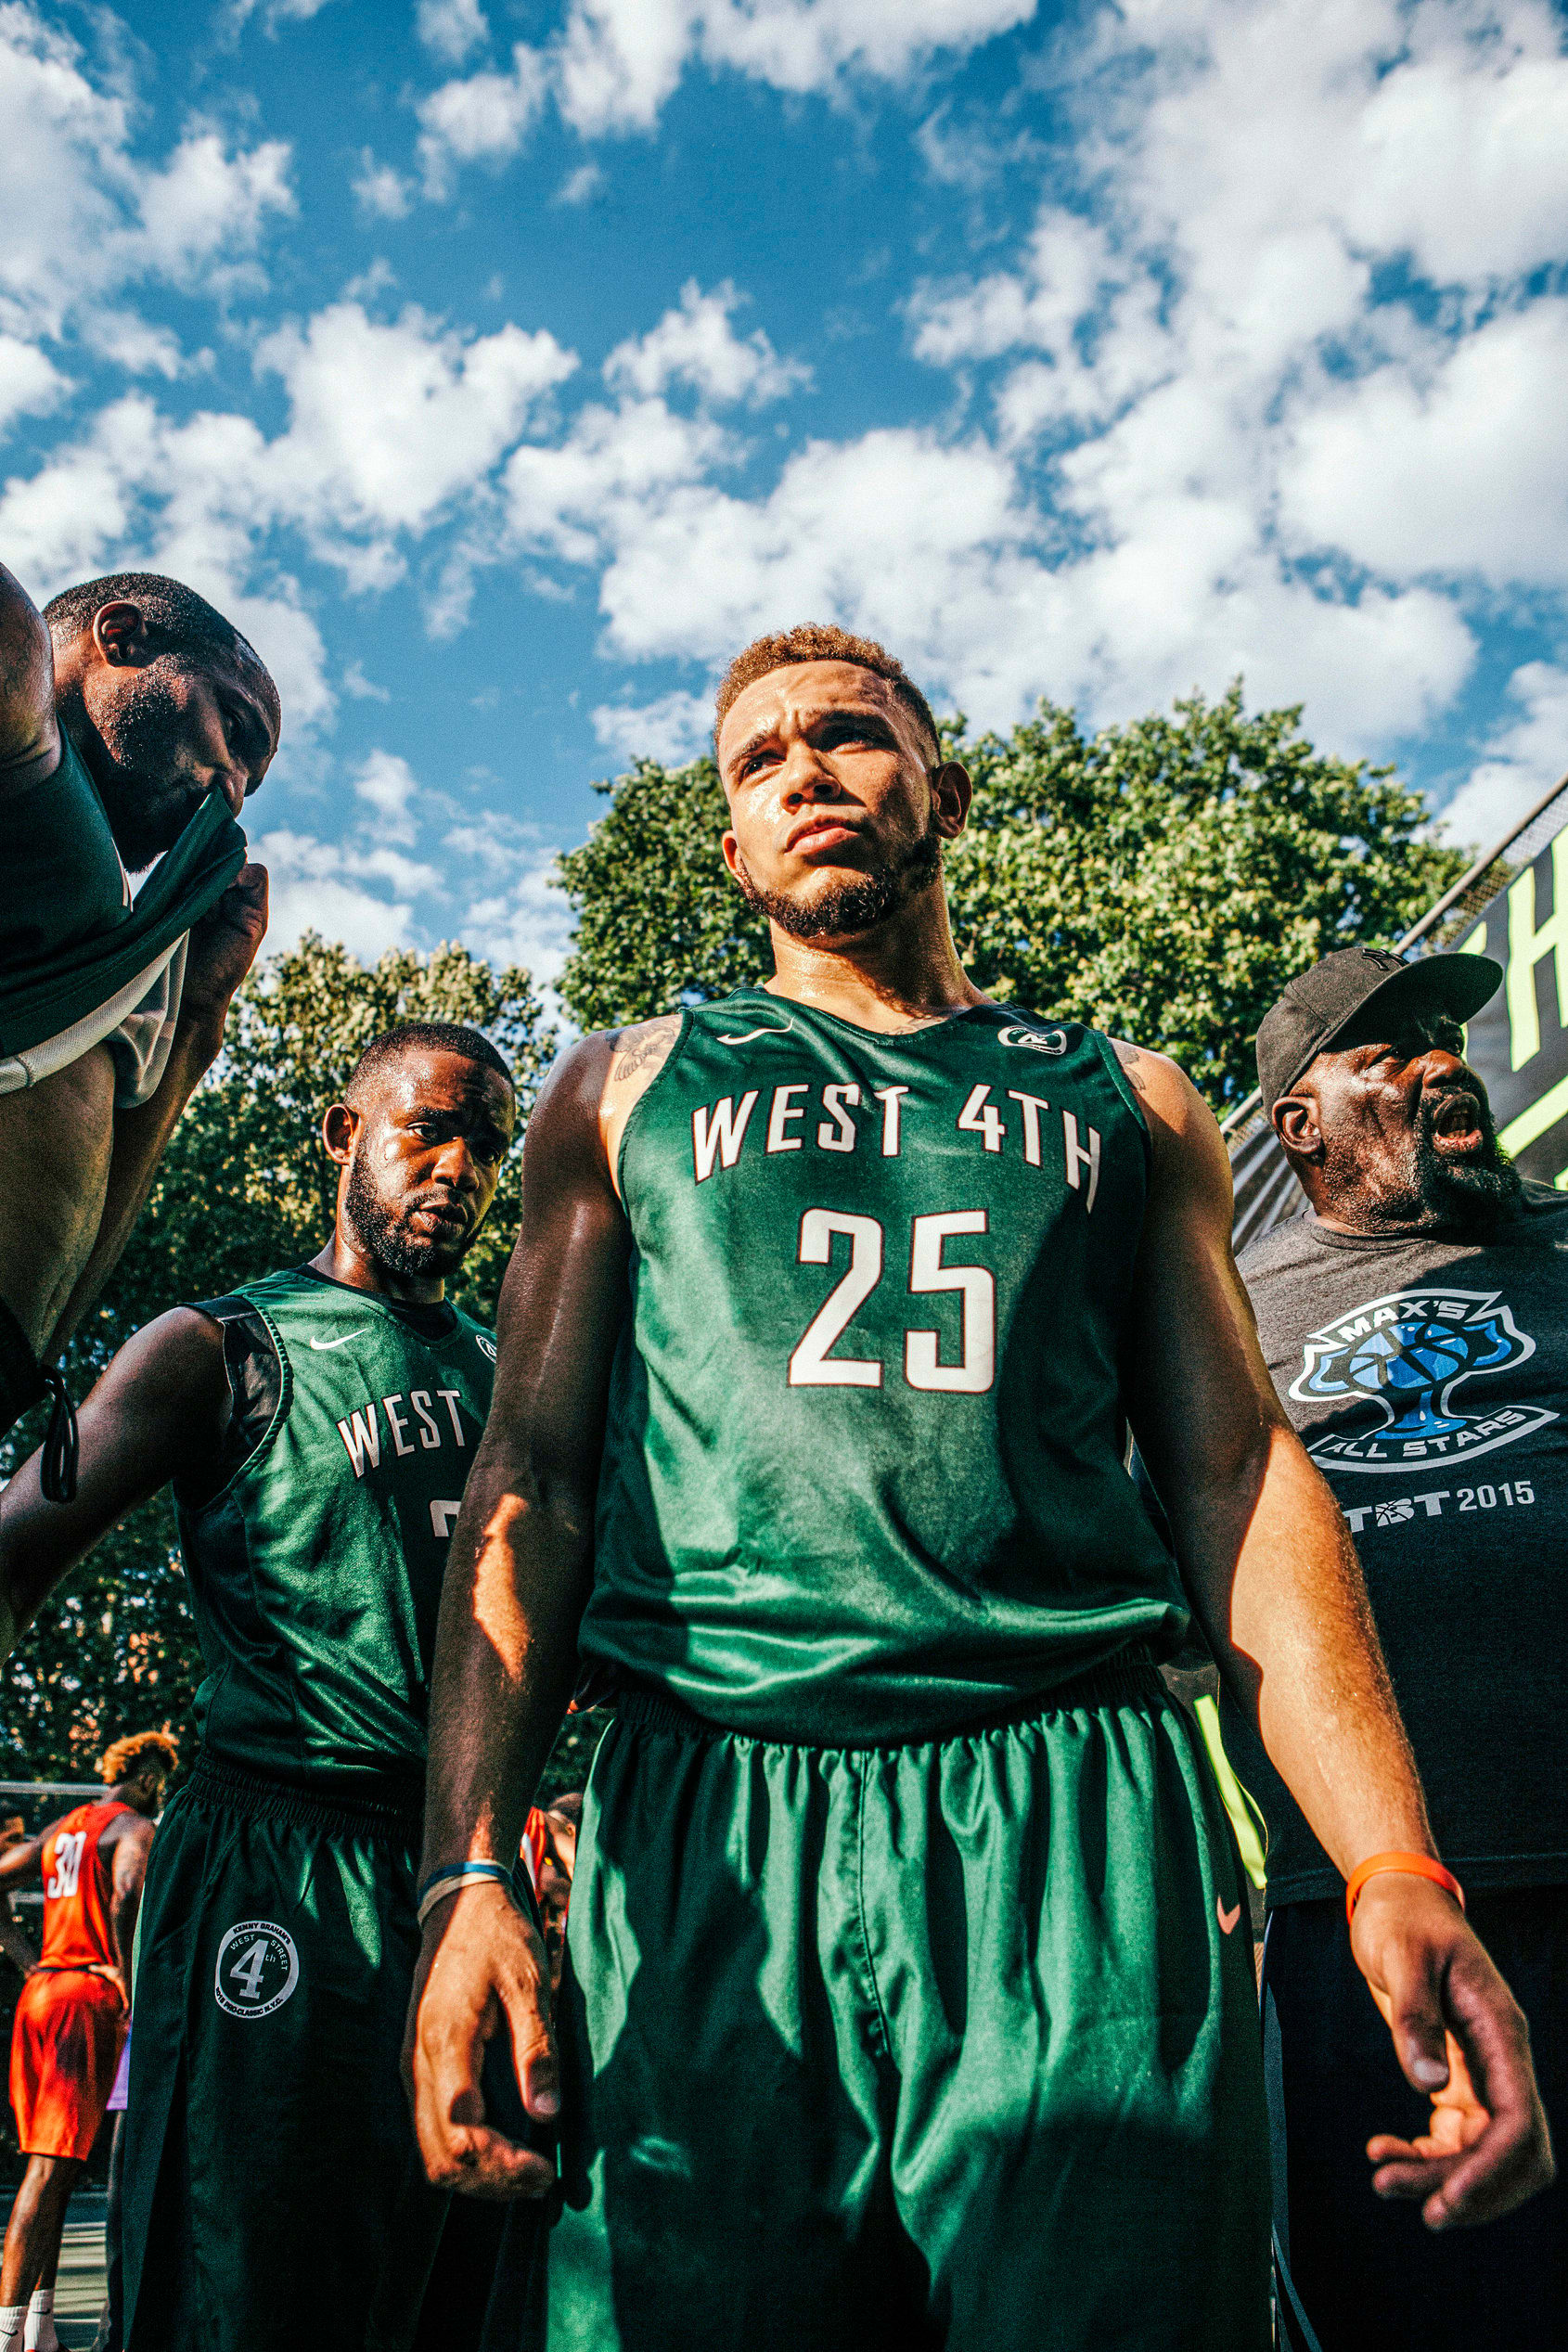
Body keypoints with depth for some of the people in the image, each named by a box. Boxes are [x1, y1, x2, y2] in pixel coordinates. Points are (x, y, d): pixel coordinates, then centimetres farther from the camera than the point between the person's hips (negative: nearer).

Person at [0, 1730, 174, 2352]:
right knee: (52, 2166, -9)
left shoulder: (59, 1829, 19)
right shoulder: (135, 1827, -5)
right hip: (89, 1997, -8)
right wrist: (125, 1972, -19)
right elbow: (127, 1892, -25)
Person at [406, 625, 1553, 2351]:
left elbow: (1240, 1478, 10)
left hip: (1086, 1820, 1)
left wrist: (1393, 1868, -4)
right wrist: (469, 1872, -5)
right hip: (711, 1834, 0)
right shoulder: (631, 1089, 16)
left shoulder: (1125, 1103, 17)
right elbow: (532, 1477, 8)